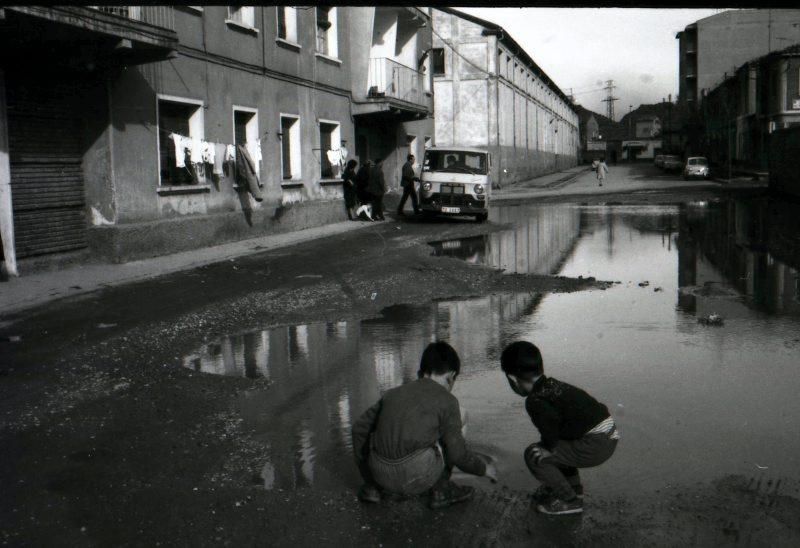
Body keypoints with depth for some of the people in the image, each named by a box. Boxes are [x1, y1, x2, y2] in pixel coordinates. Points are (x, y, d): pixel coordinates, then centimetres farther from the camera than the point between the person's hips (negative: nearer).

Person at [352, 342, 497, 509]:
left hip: (382, 476, 5)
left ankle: (373, 486, 20)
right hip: (416, 479, -5)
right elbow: (458, 454, 2)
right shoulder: (447, 400, 4)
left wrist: (367, 474, 33)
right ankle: (440, 490, 15)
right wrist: (484, 469, 22)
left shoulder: (394, 393, 19)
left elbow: (360, 428, 21)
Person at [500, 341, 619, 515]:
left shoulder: (536, 401, -17)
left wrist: (545, 448, 8)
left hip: (595, 446, -10)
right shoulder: (553, 384, 10)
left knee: (534, 454, -6)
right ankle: (573, 486, 30)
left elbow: (551, 440, -13)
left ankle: (569, 500, 5)